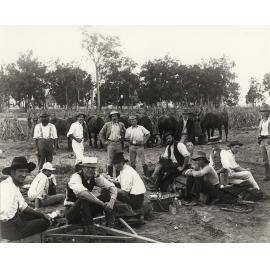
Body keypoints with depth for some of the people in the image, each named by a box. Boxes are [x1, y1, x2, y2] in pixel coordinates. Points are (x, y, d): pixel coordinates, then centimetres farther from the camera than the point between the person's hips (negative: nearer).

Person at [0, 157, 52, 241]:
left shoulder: (15, 186, 8)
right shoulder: (8, 186, -24)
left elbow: (23, 207, 14)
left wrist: (43, 215, 8)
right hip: (9, 228, -10)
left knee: (41, 217, 19)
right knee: (45, 222, -3)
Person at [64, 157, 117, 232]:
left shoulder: (95, 176, -6)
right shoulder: (75, 177, -23)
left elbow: (112, 187, -10)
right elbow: (82, 193, -44)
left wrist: (112, 202, -30)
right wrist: (103, 204, -42)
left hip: (88, 209, 6)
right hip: (71, 212, -6)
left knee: (107, 194, -12)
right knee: (84, 198, -36)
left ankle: (111, 225, -12)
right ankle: (89, 228, -24)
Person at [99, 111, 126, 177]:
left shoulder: (121, 125, 9)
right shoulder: (107, 124, 4)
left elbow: (125, 133, 21)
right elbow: (101, 133, 8)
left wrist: (122, 138, 9)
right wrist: (104, 141, 1)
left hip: (118, 144, 2)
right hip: (110, 143, -2)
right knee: (110, 160, -3)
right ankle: (110, 176, 6)